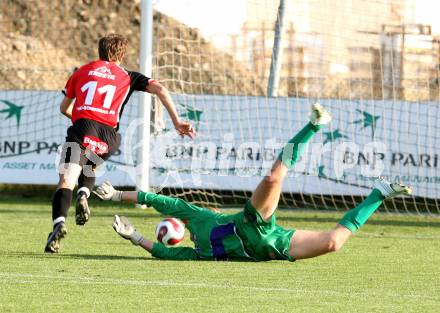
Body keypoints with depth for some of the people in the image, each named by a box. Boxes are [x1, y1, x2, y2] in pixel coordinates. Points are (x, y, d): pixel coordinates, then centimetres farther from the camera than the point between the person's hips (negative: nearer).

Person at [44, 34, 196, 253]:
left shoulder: (82, 72, 24)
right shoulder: (128, 77, 21)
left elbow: (64, 108, 32)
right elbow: (160, 90, 9)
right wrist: (177, 122, 9)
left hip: (82, 128, -1)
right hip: (109, 135, 1)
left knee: (66, 181, -10)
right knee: (90, 166, 31)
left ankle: (59, 222, -36)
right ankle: (83, 195, 0)